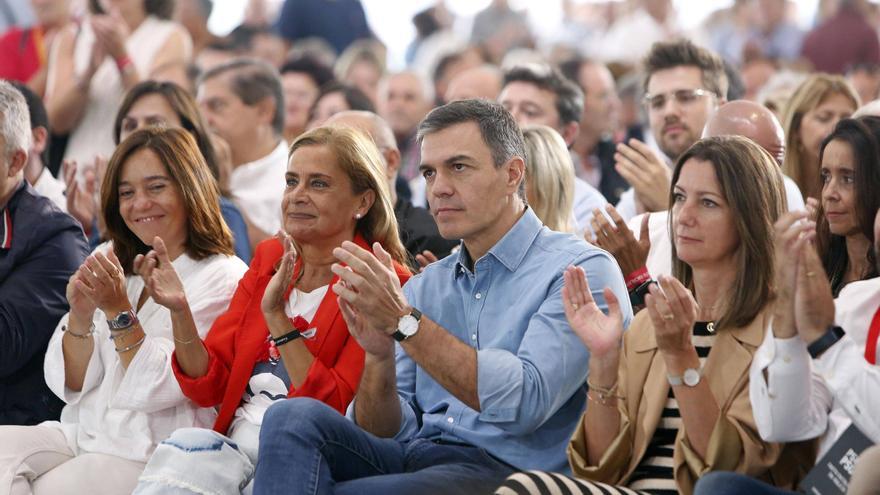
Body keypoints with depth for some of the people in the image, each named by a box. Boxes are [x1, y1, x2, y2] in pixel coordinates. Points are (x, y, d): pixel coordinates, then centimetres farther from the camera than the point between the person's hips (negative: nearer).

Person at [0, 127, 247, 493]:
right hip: (83, 433, 5)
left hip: (150, 457, -5)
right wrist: (80, 316, -9)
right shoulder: (109, 261, 14)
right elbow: (70, 386, 9)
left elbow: (160, 391, -10)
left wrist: (119, 311, -19)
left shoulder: (223, 279, -3)